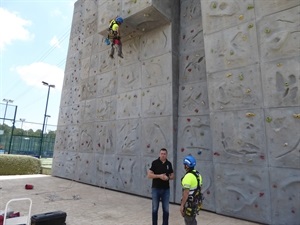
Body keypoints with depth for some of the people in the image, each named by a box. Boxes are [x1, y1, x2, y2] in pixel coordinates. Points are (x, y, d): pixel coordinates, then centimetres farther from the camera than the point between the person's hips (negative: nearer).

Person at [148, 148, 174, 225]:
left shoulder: (169, 164, 1)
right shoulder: (155, 163, -9)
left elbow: (172, 176, 9)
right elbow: (149, 175, -11)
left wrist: (168, 177, -13)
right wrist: (159, 176, -22)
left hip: (166, 189, 3)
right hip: (156, 189, -2)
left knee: (166, 209, 11)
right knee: (155, 209, 10)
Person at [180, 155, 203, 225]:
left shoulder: (188, 176, -23)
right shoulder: (198, 174, 5)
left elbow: (186, 193, -25)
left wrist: (182, 205, -19)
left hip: (190, 203, -9)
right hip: (196, 201, 9)